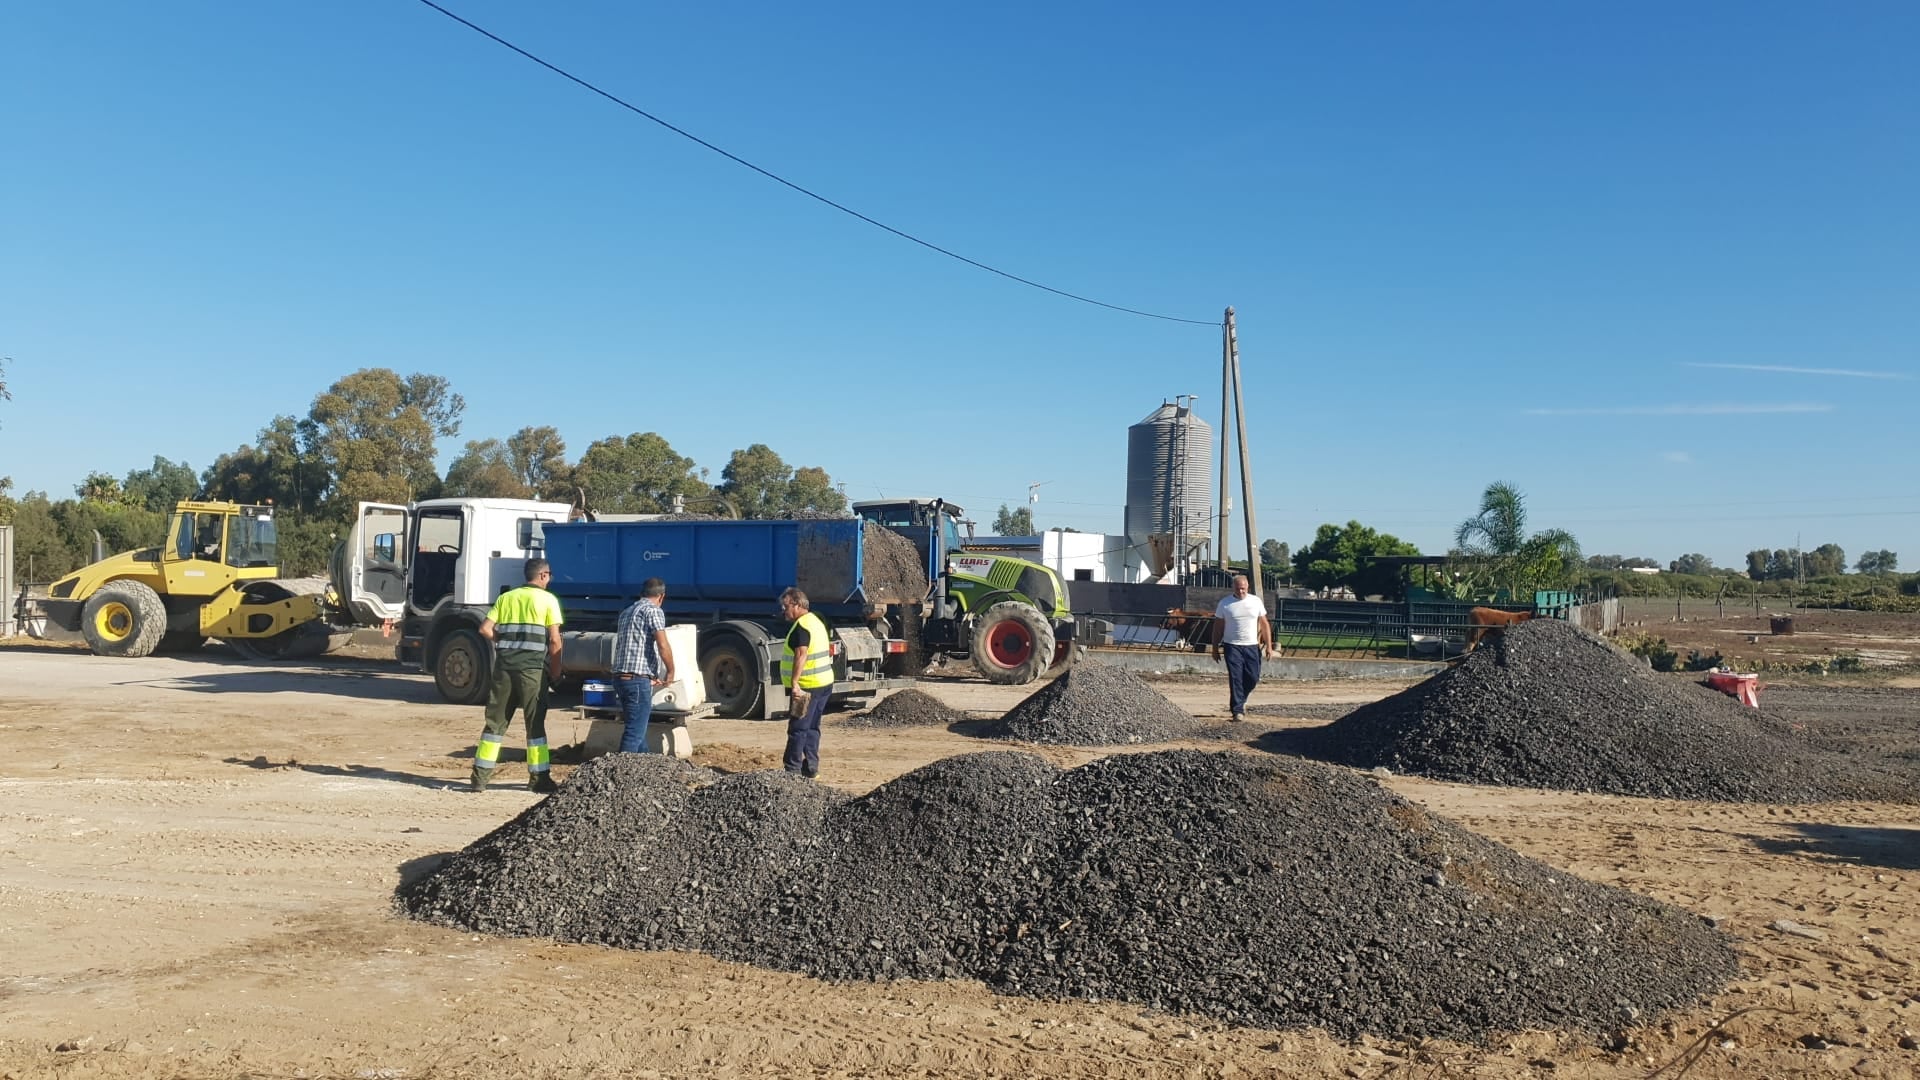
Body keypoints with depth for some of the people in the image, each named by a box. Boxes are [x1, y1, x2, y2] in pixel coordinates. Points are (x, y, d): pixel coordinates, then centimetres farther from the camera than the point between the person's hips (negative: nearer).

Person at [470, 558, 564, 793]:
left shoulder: (506, 597, 13)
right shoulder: (547, 599, 0)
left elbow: (485, 629, 4)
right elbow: (554, 640, -6)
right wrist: (556, 668, 5)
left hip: (504, 665, 4)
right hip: (532, 667, -4)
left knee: (495, 721, 9)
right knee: (535, 723, 4)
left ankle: (480, 777, 9)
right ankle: (538, 778, 8)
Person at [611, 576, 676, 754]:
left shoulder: (626, 611, 21)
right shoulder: (653, 611, -5)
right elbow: (663, 646, -16)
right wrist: (670, 672, 0)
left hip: (620, 677, 9)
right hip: (638, 679, -9)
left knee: (638, 726, 18)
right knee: (635, 731, -8)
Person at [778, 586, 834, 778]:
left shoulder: (801, 626, -15)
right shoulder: (816, 621, 17)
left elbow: (801, 655, -24)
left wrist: (794, 683, -27)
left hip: (807, 686, -10)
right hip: (824, 683, 10)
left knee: (797, 729, -6)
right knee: (812, 728, 13)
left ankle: (792, 770, -4)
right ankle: (811, 768, 15)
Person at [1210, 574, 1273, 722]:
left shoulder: (1256, 601, 4)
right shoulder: (1225, 603, 0)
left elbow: (1265, 624, 8)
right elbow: (1218, 627, 4)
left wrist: (1269, 646, 2)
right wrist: (1215, 648, 2)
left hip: (1252, 646, 2)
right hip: (1232, 647, -2)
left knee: (1253, 678, 3)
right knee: (1235, 679, -6)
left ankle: (1240, 700, 28)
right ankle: (1238, 710, -1)